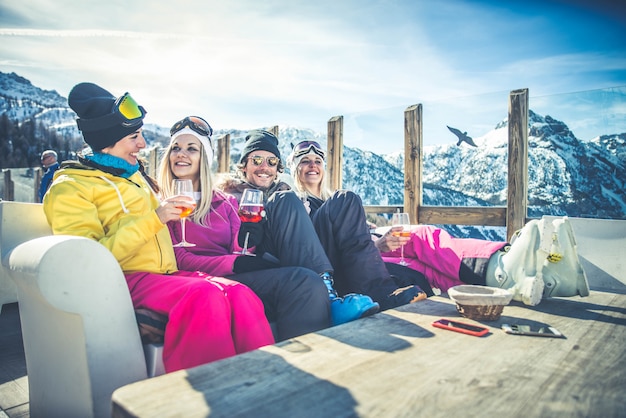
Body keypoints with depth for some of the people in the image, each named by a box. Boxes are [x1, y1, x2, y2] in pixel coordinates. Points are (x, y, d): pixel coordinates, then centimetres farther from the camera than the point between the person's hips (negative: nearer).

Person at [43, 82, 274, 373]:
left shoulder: (135, 175, 24)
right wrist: (154, 219, -17)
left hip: (167, 275, 6)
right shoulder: (70, 188, 1)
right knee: (206, 294, -36)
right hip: (125, 281, -6)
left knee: (241, 294, -25)